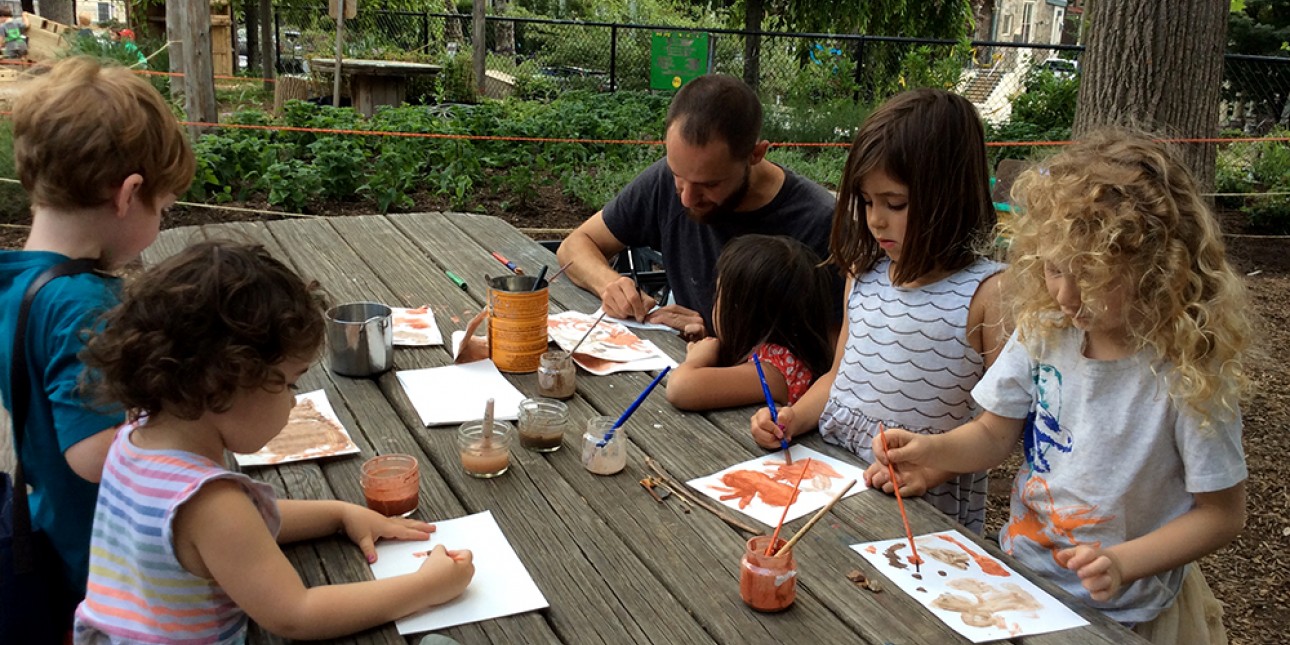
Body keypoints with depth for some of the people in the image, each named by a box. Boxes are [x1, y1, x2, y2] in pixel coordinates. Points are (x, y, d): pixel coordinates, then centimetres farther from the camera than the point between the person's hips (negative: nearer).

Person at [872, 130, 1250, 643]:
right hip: (1020, 575, 3)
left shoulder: (1188, 374, -19)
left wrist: (1123, 563, -21)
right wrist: (931, 450, -14)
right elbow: (995, 434, 5)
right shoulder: (1044, 331, -5)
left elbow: (1222, 514, -10)